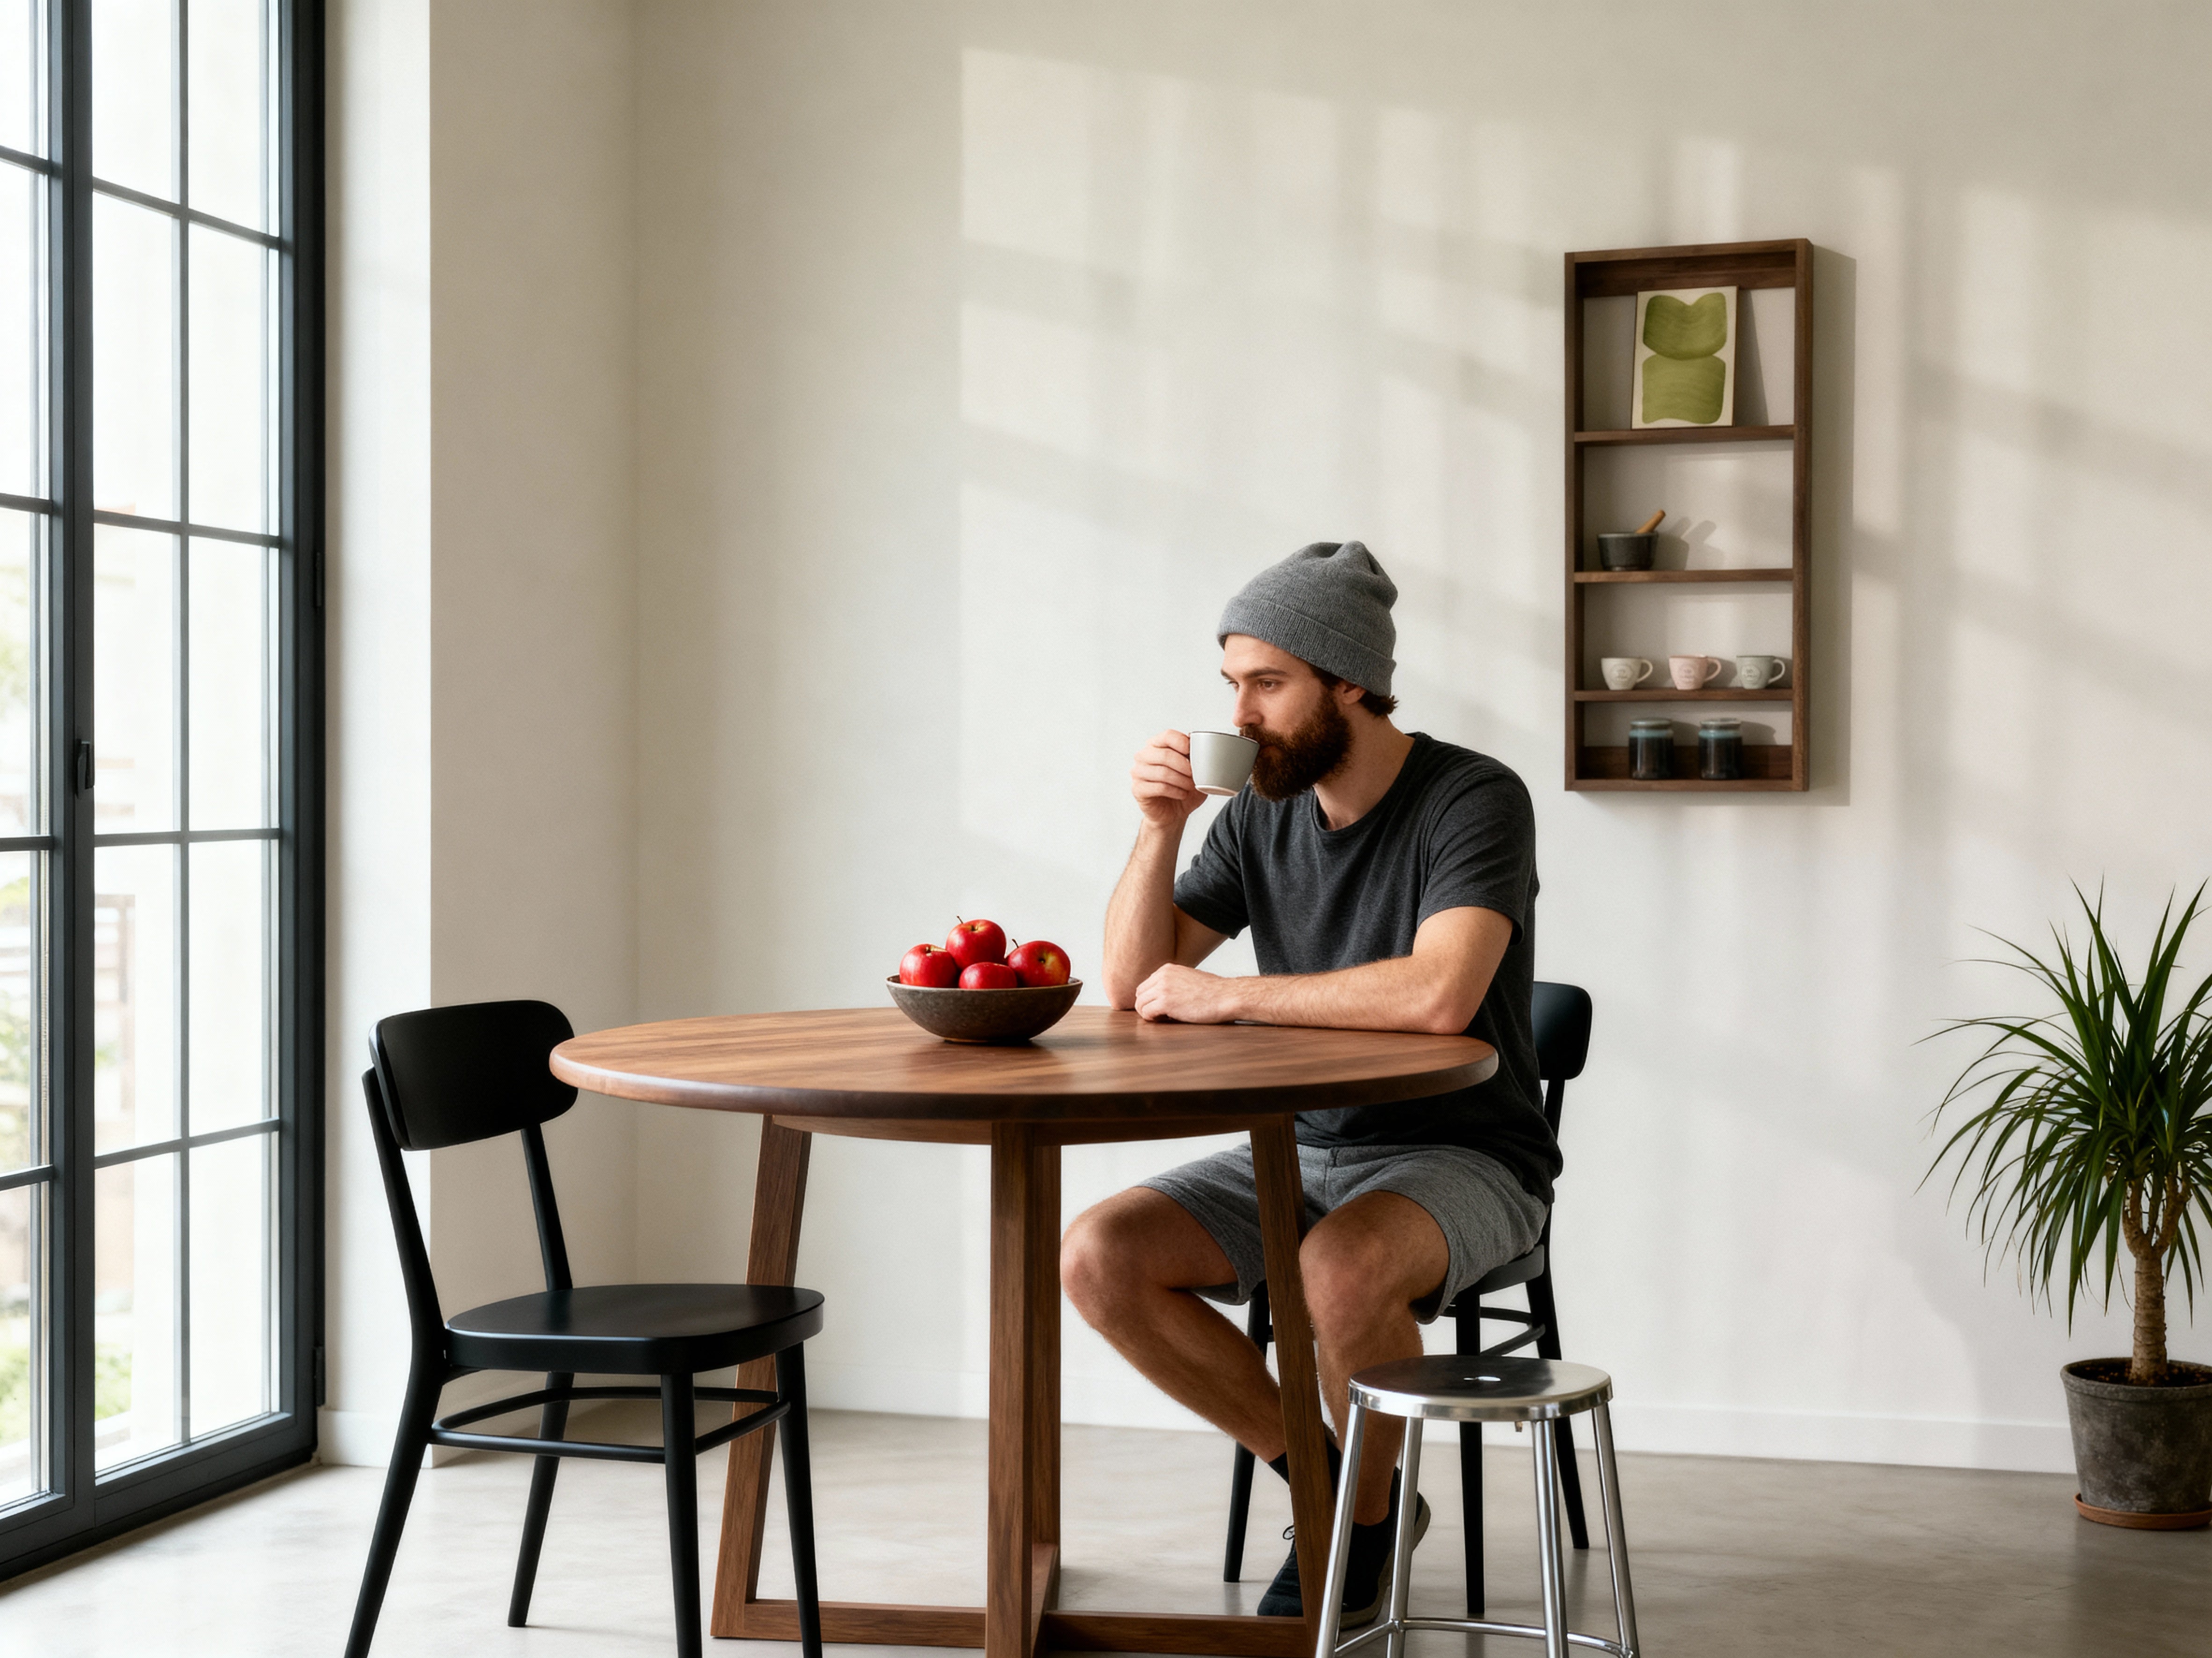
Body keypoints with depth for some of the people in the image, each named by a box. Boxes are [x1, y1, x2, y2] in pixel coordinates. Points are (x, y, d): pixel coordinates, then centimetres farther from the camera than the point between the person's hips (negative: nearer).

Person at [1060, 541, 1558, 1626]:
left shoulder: (1474, 801, -15)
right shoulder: (1260, 816, 4)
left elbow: (1438, 995, -32)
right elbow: (1134, 982, 4)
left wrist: (1226, 994, -24)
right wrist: (1160, 829, -12)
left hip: (1462, 1160, -6)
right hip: (1304, 1152, 7)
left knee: (1340, 1268, -37)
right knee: (1097, 1259, -14)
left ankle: (1364, 1527, -7)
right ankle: (1336, 1482, 3)